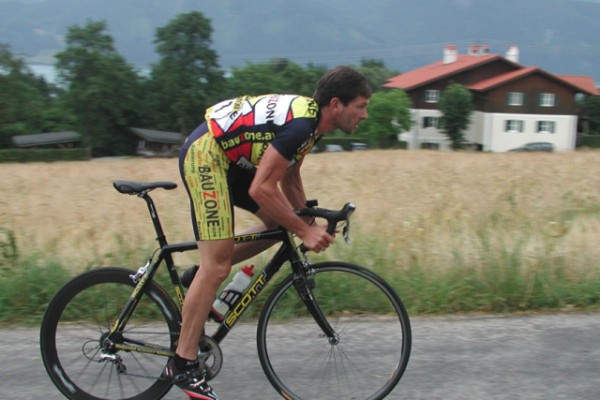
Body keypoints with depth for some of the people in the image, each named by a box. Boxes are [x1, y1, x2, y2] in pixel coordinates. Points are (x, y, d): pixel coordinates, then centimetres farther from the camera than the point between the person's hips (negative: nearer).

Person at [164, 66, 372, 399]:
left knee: (282, 223, 9)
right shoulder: (300, 124, -24)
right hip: (206, 155, -10)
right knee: (217, 266, -11)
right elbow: (260, 189, -26)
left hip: (231, 158, 10)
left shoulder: (312, 119, 7)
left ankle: (204, 277, 14)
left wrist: (309, 226, 16)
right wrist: (305, 231, -19)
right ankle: (183, 364, -1)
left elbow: (290, 177, 18)